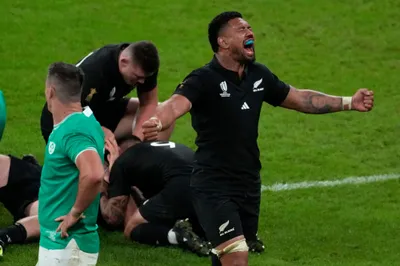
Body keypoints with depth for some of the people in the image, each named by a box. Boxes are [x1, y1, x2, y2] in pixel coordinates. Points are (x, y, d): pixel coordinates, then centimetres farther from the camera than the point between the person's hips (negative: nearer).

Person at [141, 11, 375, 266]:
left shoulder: (259, 75, 6)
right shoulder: (204, 80, -16)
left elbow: (299, 98, 19)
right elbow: (176, 104, -34)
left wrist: (349, 102, 16)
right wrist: (156, 123, -57)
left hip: (249, 185, 7)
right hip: (214, 187, -7)